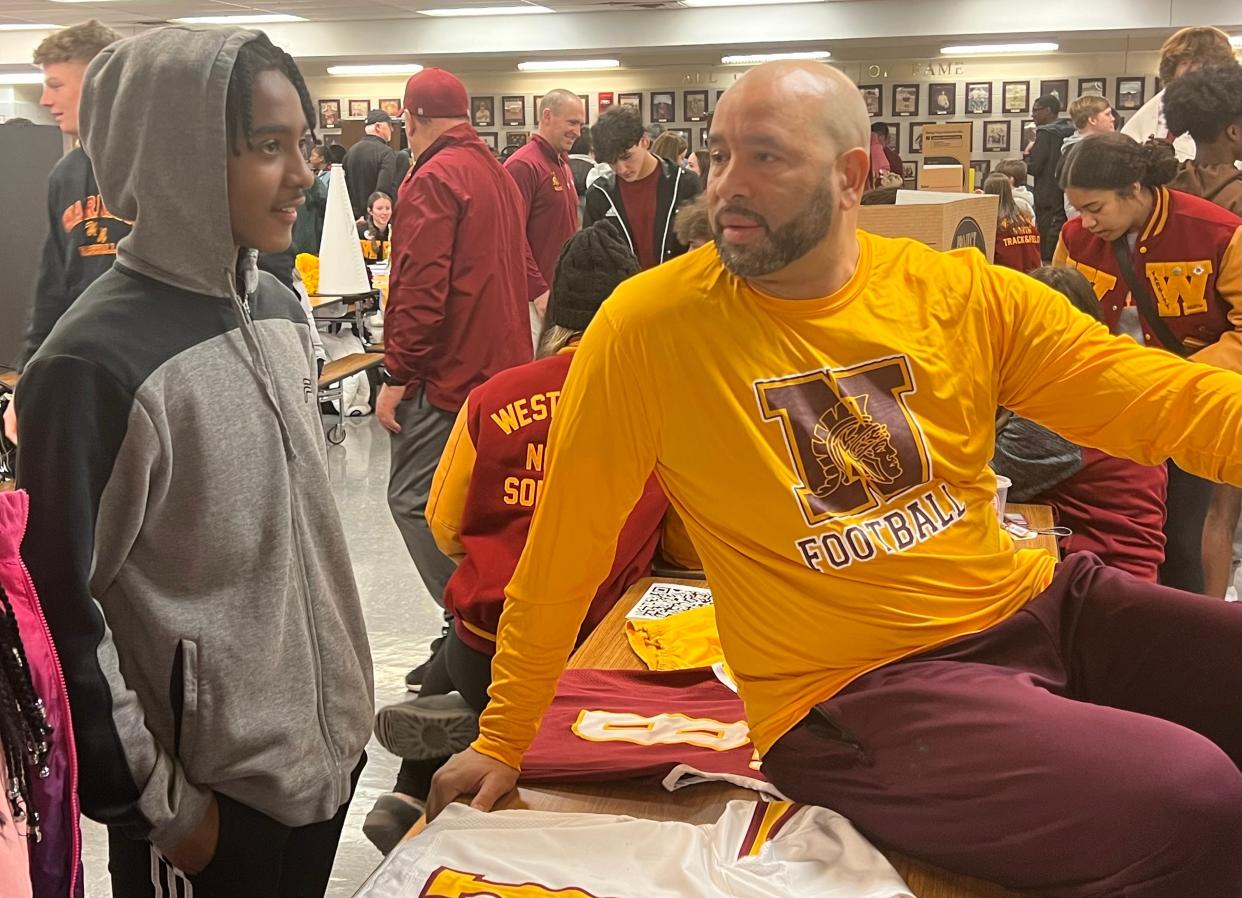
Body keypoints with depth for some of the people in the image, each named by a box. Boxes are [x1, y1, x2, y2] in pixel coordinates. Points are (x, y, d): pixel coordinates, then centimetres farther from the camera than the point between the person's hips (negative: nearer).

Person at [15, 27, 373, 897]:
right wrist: (157, 807, -12)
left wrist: (342, 707, 16)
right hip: (215, 787, -7)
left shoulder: (280, 308, 2)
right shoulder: (96, 363, -21)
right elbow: (62, 615, -17)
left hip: (325, 743, 7)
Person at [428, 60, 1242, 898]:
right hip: (852, 689, -5)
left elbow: (1164, 398, -1)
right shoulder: (649, 326, -10)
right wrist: (503, 739, 7)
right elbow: (565, 546, -2)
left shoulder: (963, 293, 0)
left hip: (1037, 607, 5)